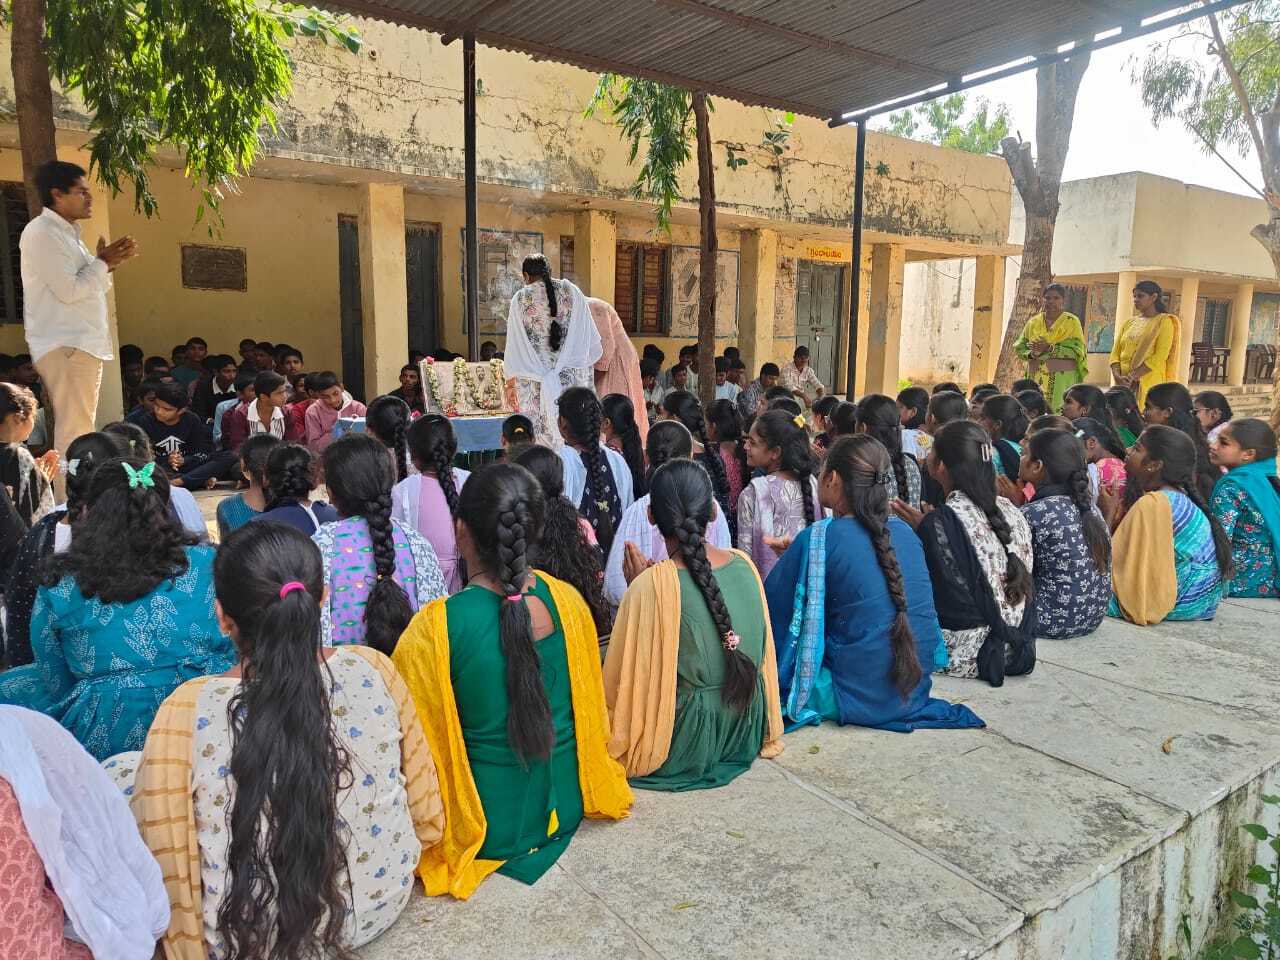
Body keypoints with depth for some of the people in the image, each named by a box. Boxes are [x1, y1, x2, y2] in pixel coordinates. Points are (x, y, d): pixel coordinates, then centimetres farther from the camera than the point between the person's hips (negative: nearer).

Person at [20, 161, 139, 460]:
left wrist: (108, 264, 8)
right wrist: (103, 262, -5)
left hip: (82, 344, 10)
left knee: (79, 431, 10)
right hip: (65, 347, -10)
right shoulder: (42, 232, -9)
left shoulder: (67, 233, 21)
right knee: (74, 434, -13)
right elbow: (69, 290, -17)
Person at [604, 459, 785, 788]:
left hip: (684, 747, -5)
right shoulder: (744, 565, -9)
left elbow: (626, 683, -14)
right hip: (746, 733, 6)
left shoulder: (650, 585, -24)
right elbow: (765, 653, 7)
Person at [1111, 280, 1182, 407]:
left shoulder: (1164, 321, 0)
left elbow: (1159, 357, -10)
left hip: (1149, 383, -5)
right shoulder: (1129, 322, 17)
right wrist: (1117, 375, -8)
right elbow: (1116, 352, 10)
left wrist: (1132, 376, -16)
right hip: (1124, 384, 5)